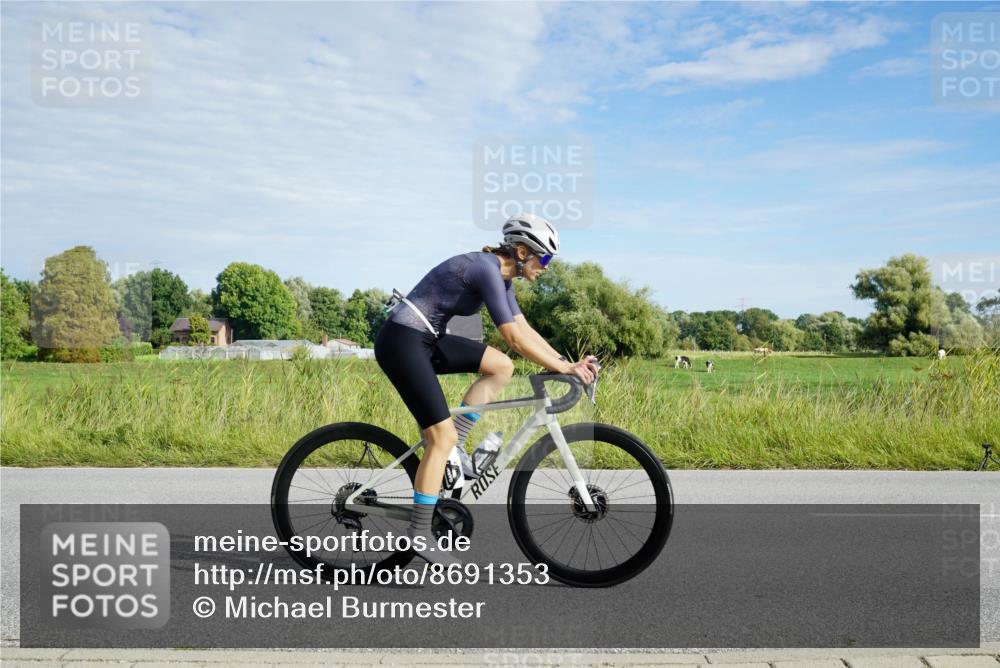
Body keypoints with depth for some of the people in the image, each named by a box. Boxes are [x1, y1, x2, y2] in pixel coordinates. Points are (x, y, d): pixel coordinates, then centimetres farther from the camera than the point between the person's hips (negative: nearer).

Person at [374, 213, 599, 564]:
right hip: (402, 341, -10)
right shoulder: (487, 270, -19)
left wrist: (568, 363, 4)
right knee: (442, 436, -10)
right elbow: (516, 340, -23)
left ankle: (450, 444, 7)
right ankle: (419, 532, -2)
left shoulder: (500, 274, 10)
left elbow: (525, 329, 12)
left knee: (501, 367, 5)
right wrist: (565, 369, -18)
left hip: (426, 340, 10)